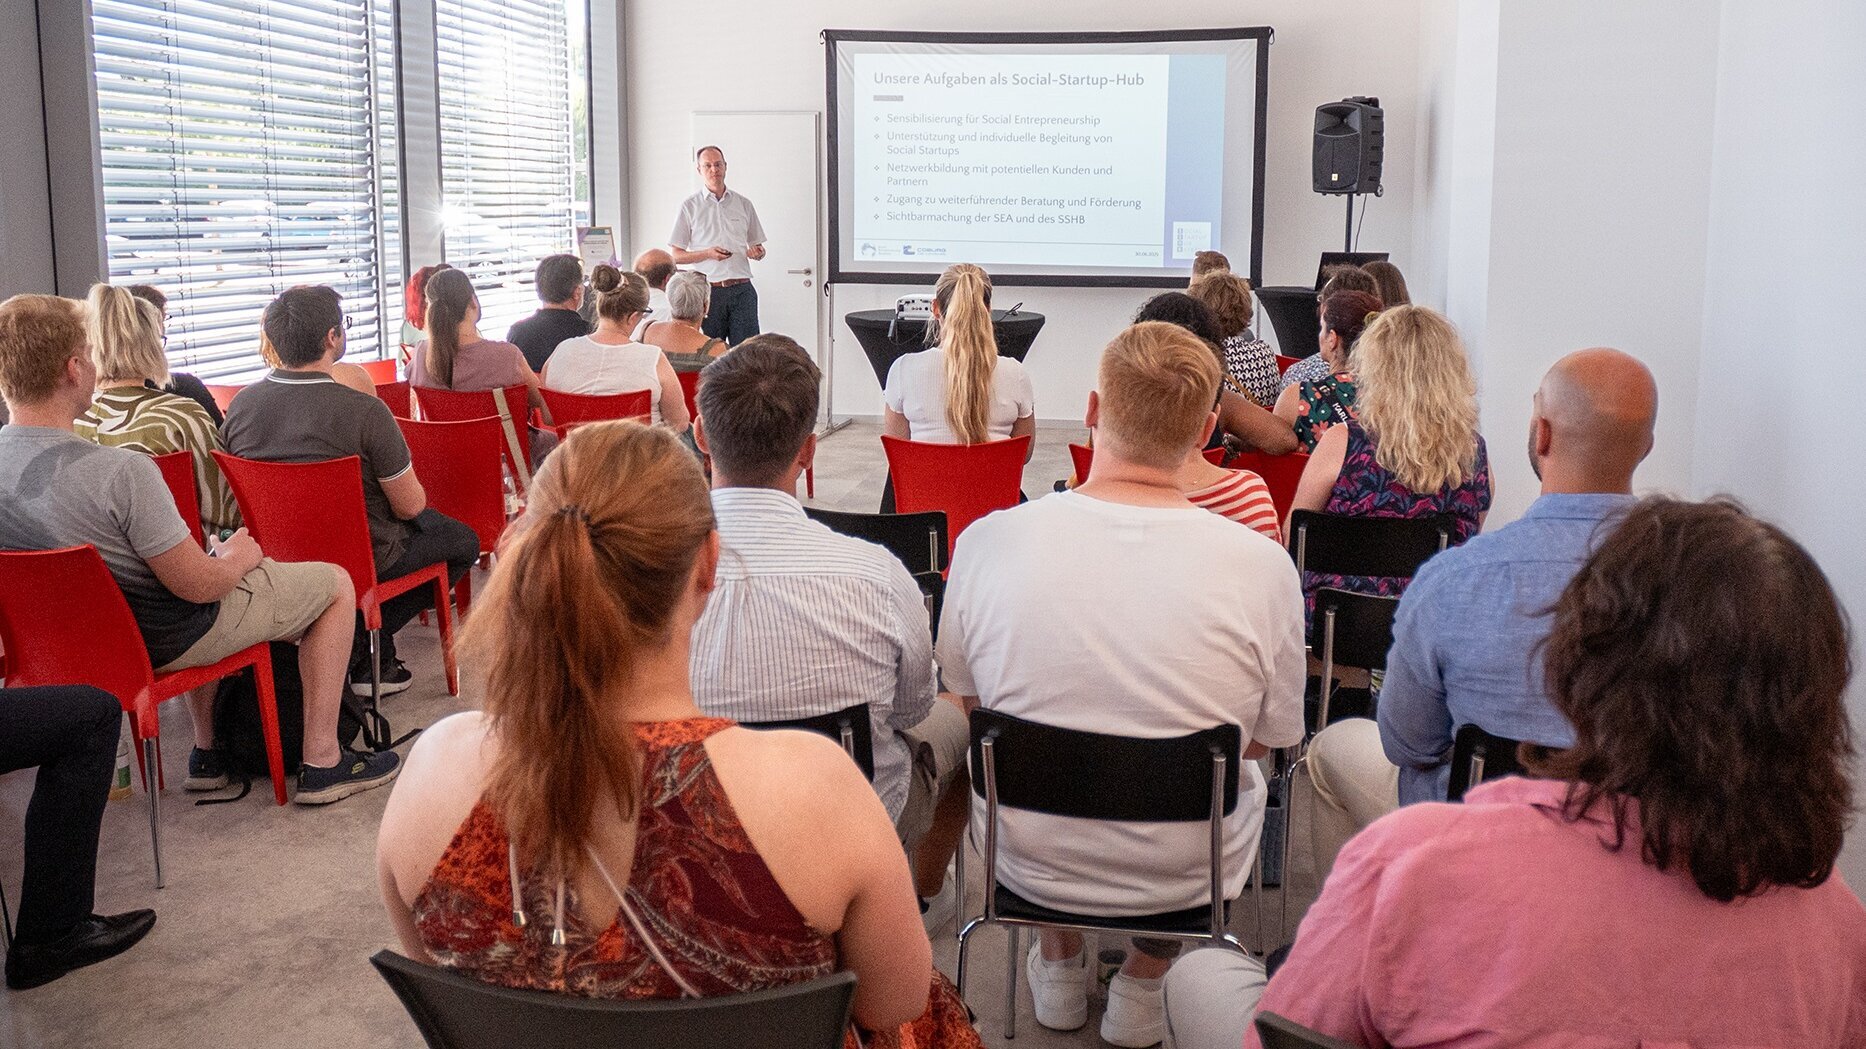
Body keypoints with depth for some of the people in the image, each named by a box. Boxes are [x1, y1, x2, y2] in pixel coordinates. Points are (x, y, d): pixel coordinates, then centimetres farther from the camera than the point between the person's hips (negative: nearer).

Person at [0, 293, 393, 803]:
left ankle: (207, 751, 38)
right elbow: (198, 586, -24)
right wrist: (237, 557, -1)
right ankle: (322, 762, 12)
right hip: (166, 643, -8)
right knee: (336, 584, 11)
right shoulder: (122, 471, -32)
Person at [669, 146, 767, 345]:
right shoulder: (689, 207, 6)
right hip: (709, 290, -2)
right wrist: (708, 254, -12)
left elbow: (757, 246, 21)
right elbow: (676, 256, 3)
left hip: (742, 289, 2)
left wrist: (758, 253, -3)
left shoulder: (743, 204, 14)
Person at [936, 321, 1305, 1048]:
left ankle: (1058, 968, 41)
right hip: (1185, 876, -1)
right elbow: (1267, 740, -6)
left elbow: (968, 698, -1)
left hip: (1030, 864, 1)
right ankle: (1143, 982, 34)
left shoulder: (987, 543, -19)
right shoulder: (1261, 566, -21)